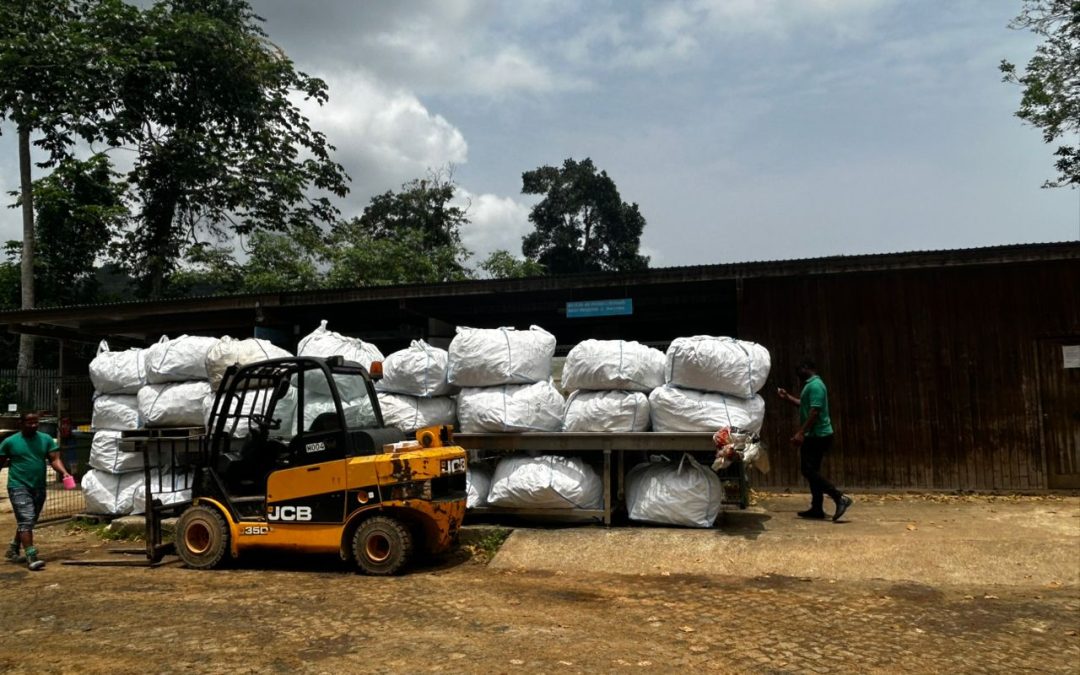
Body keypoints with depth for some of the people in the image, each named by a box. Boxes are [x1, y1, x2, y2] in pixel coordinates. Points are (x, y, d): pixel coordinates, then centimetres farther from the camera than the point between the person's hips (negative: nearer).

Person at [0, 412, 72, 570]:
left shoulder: (46, 439, 3)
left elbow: (54, 459, -4)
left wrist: (64, 472, -21)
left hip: (39, 487, 4)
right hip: (18, 487, -4)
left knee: (28, 522, 18)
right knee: (26, 520, -15)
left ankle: (13, 549, 40)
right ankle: (31, 557, -17)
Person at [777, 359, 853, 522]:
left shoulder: (815, 385, -16)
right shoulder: (812, 385, 17)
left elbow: (814, 412, -24)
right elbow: (805, 405, 32)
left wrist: (800, 433, -26)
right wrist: (788, 397, 33)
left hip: (817, 436, -11)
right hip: (816, 436, 11)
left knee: (809, 470, -11)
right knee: (812, 471, 12)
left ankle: (840, 498, -14)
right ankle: (817, 508, 14)